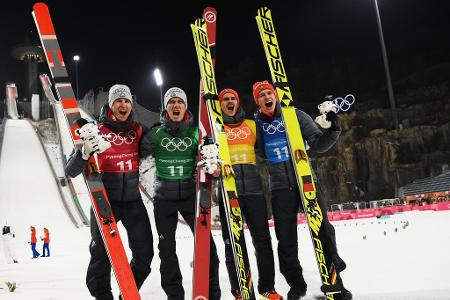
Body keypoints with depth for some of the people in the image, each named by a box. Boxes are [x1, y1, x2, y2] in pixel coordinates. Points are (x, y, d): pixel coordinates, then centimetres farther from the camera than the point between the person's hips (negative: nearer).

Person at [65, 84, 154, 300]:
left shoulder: (138, 130, 3)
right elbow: (71, 171, -7)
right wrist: (84, 153, -28)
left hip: (133, 199, 3)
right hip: (105, 200, -3)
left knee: (144, 253, 6)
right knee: (101, 254, 2)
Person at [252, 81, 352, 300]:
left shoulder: (296, 115, 5)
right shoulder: (256, 123, 8)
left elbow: (318, 144, 1)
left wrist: (332, 130, -17)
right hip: (280, 187, 1)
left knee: (323, 230, -5)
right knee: (286, 238, 2)